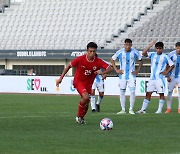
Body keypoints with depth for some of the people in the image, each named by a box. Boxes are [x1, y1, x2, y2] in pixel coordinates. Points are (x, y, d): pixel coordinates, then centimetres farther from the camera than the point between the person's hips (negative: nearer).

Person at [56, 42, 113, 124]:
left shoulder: (98, 61, -14)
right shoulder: (80, 59, -19)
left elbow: (110, 68, -16)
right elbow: (69, 66, -7)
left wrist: (102, 73, -36)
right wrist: (61, 78, -7)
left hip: (89, 83, 4)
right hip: (78, 81, -4)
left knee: (86, 102, 7)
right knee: (86, 97, -26)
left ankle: (81, 118, 35)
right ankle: (79, 116, -6)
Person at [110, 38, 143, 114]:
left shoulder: (135, 52, -5)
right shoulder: (120, 52, -5)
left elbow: (141, 61, 10)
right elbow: (112, 60, 8)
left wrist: (138, 70, 0)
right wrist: (116, 70, 0)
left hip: (131, 75, -1)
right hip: (122, 75, 1)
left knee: (132, 92, -12)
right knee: (122, 92, 3)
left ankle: (131, 109, -2)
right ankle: (123, 110, 12)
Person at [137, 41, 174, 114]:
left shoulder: (165, 57, -1)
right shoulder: (152, 55, 7)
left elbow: (172, 65, 5)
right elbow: (144, 53, -7)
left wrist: (167, 72, -6)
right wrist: (150, 46, -13)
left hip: (160, 78, -3)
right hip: (152, 78, 3)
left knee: (161, 94, -2)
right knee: (148, 93, 3)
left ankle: (160, 110, 2)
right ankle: (143, 109, 4)